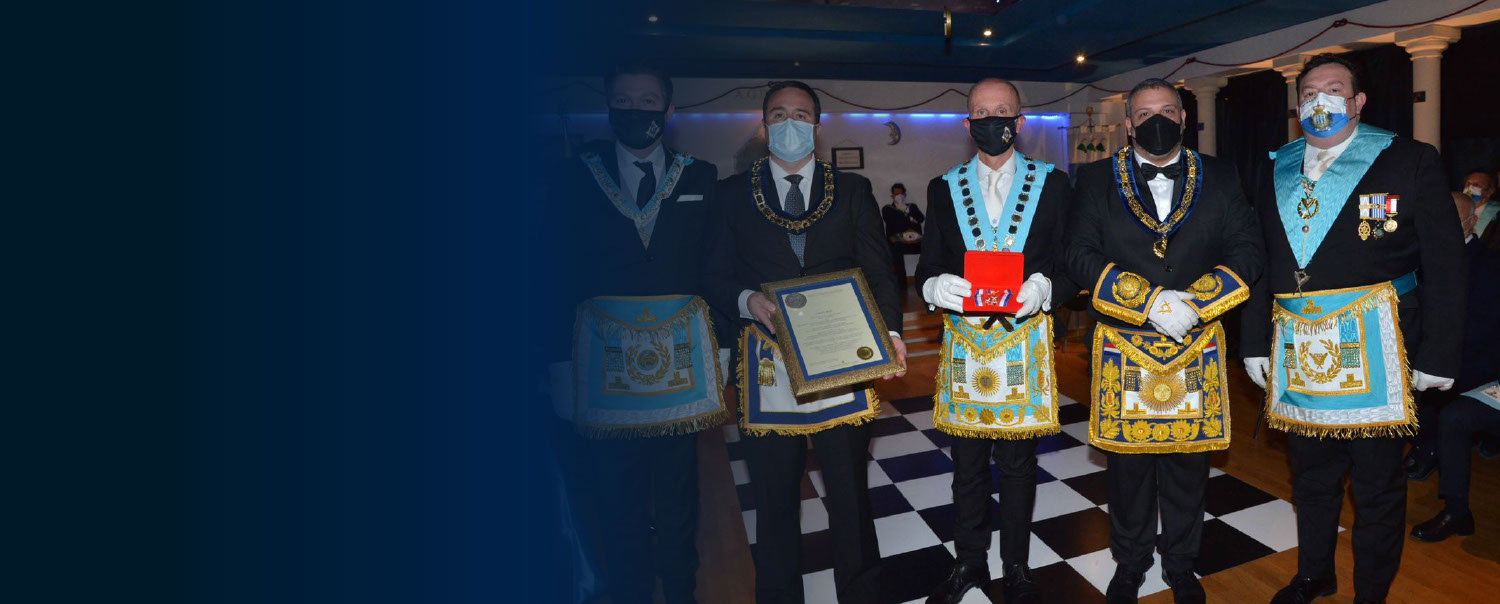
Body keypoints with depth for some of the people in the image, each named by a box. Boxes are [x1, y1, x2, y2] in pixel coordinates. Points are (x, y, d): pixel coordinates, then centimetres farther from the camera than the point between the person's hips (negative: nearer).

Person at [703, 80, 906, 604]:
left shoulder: (853, 191, 9)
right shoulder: (733, 193, 8)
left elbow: (877, 270, 3)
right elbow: (716, 279, 5)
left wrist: (889, 331, -13)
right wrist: (747, 301, -16)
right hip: (767, 368, 0)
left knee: (850, 495, 11)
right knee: (774, 499, 13)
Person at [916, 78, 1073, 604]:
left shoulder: (1052, 185, 4)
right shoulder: (944, 189, 7)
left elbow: (1071, 264, 2)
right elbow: (926, 269, 4)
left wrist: (1041, 287, -19)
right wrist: (938, 286, -18)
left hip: (1025, 341, -1)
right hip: (963, 340, 1)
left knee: (1018, 464, 10)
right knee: (967, 464, 11)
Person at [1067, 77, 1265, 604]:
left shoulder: (1220, 177, 7)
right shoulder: (1097, 180, 1)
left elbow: (1249, 251, 0)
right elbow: (1081, 256, -8)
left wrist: (1194, 302, -16)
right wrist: (1150, 301, -18)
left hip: (1197, 348, 2)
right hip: (1123, 349, -1)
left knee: (1188, 463, 12)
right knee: (1127, 462, 10)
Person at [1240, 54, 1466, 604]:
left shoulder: (1410, 161, -1)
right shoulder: (1277, 173, 10)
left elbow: (1445, 266, -5)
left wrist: (1437, 355, -10)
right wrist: (1256, 343, 6)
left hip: (1373, 352, -4)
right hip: (1298, 353, 4)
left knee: (1378, 486, 9)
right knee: (1311, 476, 18)